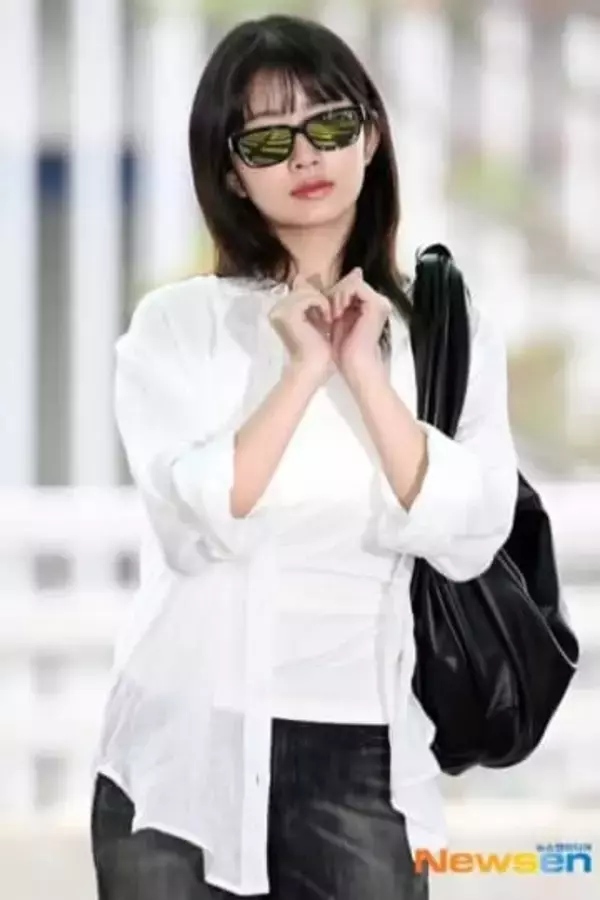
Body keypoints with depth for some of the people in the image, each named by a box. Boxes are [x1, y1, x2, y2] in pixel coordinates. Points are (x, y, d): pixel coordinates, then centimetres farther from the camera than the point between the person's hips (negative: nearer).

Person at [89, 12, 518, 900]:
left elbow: (466, 541, -6)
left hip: (364, 754, 1)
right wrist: (304, 370, -15)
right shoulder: (178, 322, 0)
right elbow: (198, 525, -12)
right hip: (188, 747, -1)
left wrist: (366, 373, -11)